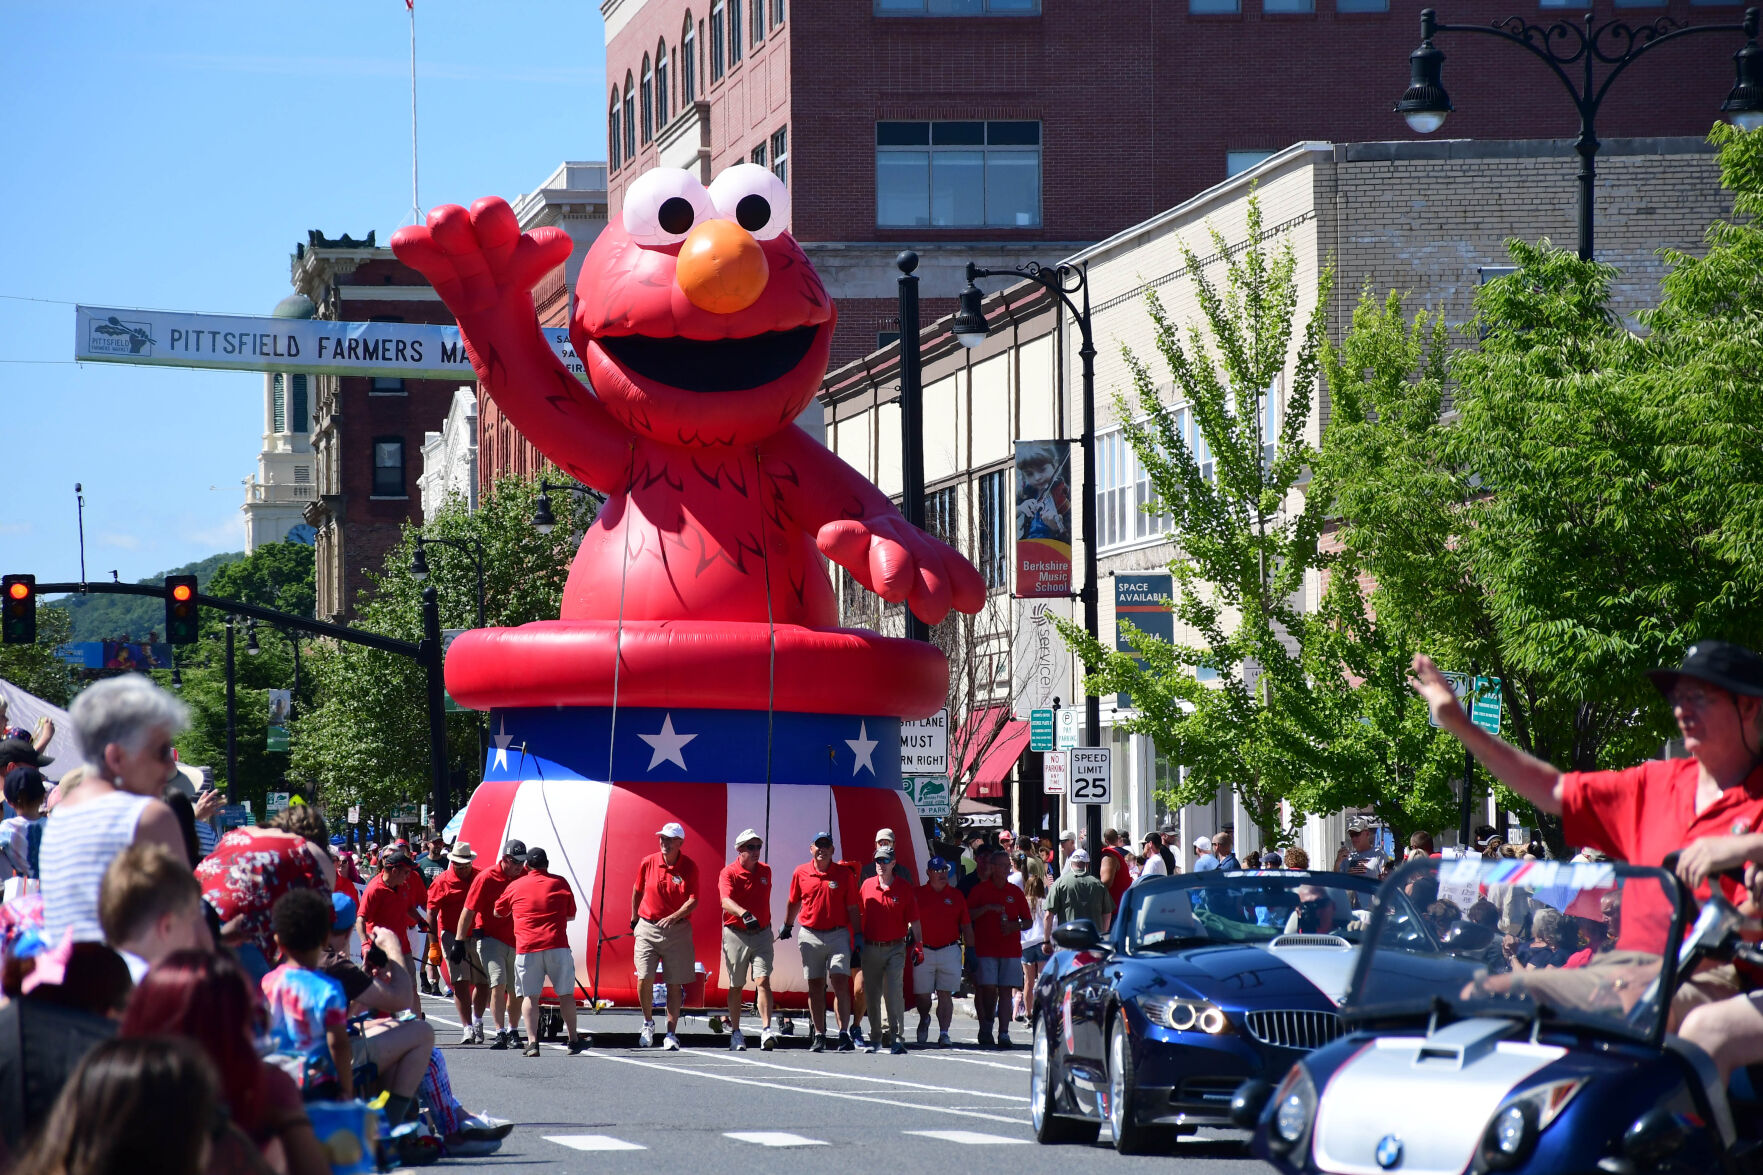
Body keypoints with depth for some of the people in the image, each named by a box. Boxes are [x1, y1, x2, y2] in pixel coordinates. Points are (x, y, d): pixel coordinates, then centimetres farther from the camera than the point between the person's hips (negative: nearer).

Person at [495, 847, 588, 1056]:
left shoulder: (515, 886, 9)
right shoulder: (560, 883, 9)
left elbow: (498, 912, 21)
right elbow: (571, 915, 17)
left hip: (526, 948, 0)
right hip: (557, 946, 0)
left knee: (530, 996, 3)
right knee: (566, 994, 9)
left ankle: (532, 1041, -8)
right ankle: (574, 1039, 14)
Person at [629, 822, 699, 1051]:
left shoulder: (689, 867, -6)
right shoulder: (648, 863, 0)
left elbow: (693, 901, -12)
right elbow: (637, 890, 16)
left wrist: (673, 917, -27)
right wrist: (634, 918, 22)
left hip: (677, 929, -1)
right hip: (647, 927, 1)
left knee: (675, 983, 1)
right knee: (644, 978, -9)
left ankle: (671, 1033, 8)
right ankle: (648, 1023, 14)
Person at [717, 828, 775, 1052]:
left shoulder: (765, 871, 9)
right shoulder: (729, 873, -8)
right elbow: (726, 901, -26)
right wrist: (743, 913, -43)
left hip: (762, 933, 3)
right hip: (736, 934, -3)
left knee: (763, 981, -12)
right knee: (736, 986, 8)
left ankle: (766, 1030, -20)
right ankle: (735, 1033, 18)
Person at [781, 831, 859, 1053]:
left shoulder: (844, 874, 2)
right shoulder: (801, 873, 5)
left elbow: (852, 909, 4)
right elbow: (794, 902, 20)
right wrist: (787, 926, 27)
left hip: (838, 935, -2)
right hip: (811, 935, 2)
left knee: (840, 983, -10)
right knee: (815, 986, 5)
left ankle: (844, 1033, -11)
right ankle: (819, 1035, 11)